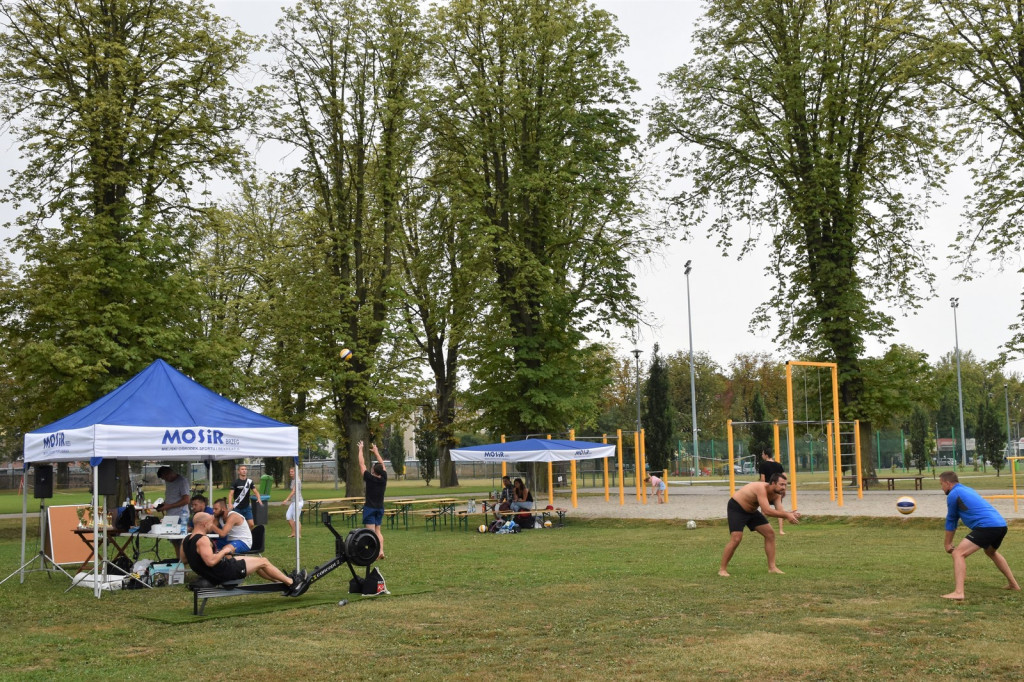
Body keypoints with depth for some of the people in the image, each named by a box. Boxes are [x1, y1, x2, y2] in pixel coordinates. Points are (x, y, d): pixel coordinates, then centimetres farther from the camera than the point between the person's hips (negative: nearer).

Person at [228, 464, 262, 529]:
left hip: (247, 507, 3)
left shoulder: (249, 481, 4)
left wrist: (258, 499, -19)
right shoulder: (235, 482, -7)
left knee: (251, 524, -5)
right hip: (237, 508, -3)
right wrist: (230, 504, -30)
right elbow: (231, 494, -13)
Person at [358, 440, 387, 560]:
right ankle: (381, 551, 2)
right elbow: (382, 464, 12)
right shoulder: (384, 478, -2)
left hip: (370, 508, -5)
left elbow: (362, 464, -6)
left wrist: (360, 450, 4)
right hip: (380, 508, 5)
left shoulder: (370, 478, -13)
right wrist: (375, 451, 23)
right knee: (378, 531, 13)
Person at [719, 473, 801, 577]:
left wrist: (791, 514, -36)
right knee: (736, 539, -18)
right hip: (736, 509, -9)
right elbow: (767, 511, -42)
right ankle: (722, 569, -5)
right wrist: (787, 515, -41)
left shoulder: (776, 495, -8)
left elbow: (780, 511, -15)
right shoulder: (761, 488, -35)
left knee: (770, 534, 2)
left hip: (751, 510, 9)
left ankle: (772, 567, 8)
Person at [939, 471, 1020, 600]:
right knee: (991, 552, 37)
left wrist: (948, 544, 18)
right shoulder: (968, 490, 27)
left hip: (987, 526, -9)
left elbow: (951, 521, 8)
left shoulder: (953, 494, 1)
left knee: (958, 553, -11)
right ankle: (1013, 584, 44)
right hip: (1002, 525, 9)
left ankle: (958, 592, -25)